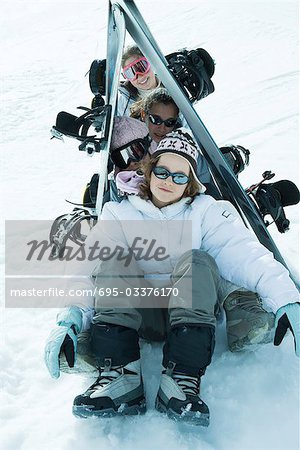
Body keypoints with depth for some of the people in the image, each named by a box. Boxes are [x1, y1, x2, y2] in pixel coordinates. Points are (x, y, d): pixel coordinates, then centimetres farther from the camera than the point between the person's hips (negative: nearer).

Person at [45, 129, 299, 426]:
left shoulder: (206, 211, 8)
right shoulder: (119, 214, 10)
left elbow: (246, 253, -9)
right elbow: (86, 266, -5)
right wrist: (69, 318, -22)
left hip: (191, 309, -1)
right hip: (134, 309, 1)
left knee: (198, 260, -26)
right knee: (112, 256, -22)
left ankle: (182, 379, -38)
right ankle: (121, 375, -35)